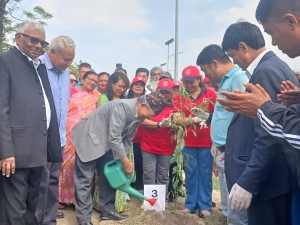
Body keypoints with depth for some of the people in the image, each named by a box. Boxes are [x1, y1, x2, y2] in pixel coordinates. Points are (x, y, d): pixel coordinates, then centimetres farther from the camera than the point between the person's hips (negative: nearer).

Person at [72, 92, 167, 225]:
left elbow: (128, 139, 6)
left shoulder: (139, 115, -1)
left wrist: (122, 159, -2)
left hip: (106, 143, 9)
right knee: (85, 179, -7)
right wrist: (125, 162, -21)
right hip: (89, 138, -9)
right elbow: (114, 138, -29)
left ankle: (107, 210, 23)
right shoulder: (123, 107, -28)